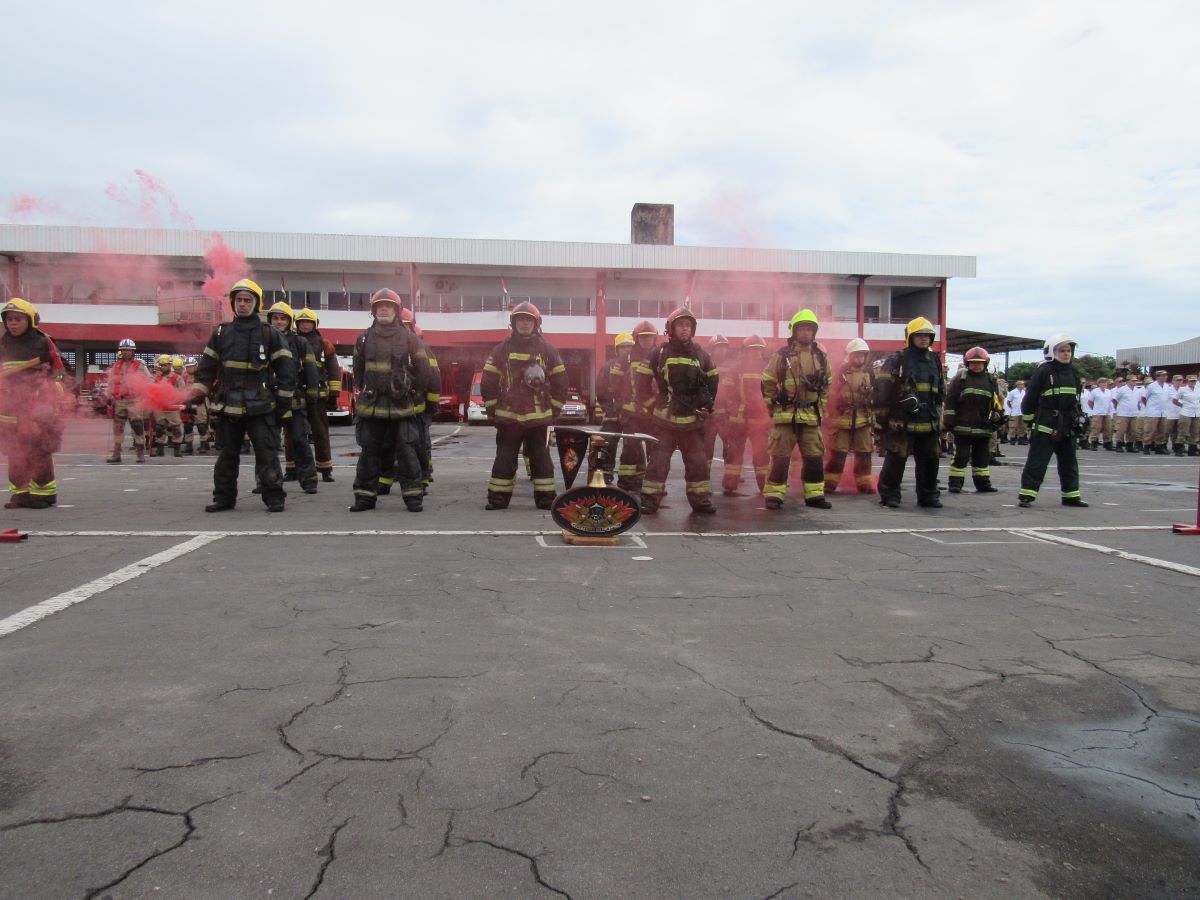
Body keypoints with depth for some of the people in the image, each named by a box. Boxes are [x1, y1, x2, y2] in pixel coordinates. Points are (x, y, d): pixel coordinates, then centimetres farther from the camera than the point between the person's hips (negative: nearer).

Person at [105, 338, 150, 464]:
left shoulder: (140, 366, -1)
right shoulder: (116, 366, 13)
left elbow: (147, 382, -2)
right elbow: (111, 382, 18)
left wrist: (145, 399, -8)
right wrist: (110, 397, 12)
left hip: (134, 401, -5)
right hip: (119, 401, 5)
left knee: (138, 426, -4)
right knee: (117, 427, 6)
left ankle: (141, 453, 4)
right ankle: (116, 453, 12)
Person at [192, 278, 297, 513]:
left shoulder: (270, 334, 2)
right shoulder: (221, 333, 9)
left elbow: (286, 369, 1)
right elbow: (207, 367, 14)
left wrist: (283, 402, -3)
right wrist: (197, 393, 3)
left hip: (261, 406, -3)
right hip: (228, 406, 3)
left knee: (267, 454, -4)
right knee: (227, 454, 11)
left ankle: (274, 497, 4)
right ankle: (224, 498, 21)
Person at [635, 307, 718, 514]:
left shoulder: (701, 354, 7)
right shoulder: (660, 352, -1)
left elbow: (713, 381, 18)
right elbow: (640, 378, 4)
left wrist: (707, 405, 13)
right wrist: (650, 401, 2)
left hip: (692, 420, 2)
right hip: (664, 419, -2)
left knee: (698, 462, 5)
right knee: (658, 461, -1)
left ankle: (701, 500, 13)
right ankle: (650, 500, 3)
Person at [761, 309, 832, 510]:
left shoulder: (821, 355, 8)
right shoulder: (782, 354, -3)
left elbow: (827, 383, 19)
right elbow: (767, 381, 1)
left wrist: (821, 406, 13)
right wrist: (773, 405, -1)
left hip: (811, 416, 4)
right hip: (786, 414, -4)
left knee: (814, 457, 8)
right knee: (780, 456, -2)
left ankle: (814, 495, 18)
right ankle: (774, 495, 4)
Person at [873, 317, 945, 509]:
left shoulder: (935, 361, 15)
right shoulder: (897, 360, -5)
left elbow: (941, 393, 23)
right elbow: (881, 390, -7)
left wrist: (937, 417, 20)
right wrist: (881, 419, -7)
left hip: (928, 423, 6)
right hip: (901, 422, -6)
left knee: (929, 460, 10)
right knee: (895, 460, -3)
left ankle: (928, 496, 23)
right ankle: (889, 495, 8)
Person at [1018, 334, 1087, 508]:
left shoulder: (1073, 372, 13)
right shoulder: (1043, 372, -9)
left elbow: (1075, 399, 22)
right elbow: (1030, 398, -8)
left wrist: (1077, 421, 19)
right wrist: (1030, 421, -6)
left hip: (1067, 428, 7)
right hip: (1045, 427, -7)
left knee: (1069, 463, 13)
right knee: (1037, 462, -7)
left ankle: (1071, 495, 22)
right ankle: (1026, 495, -5)